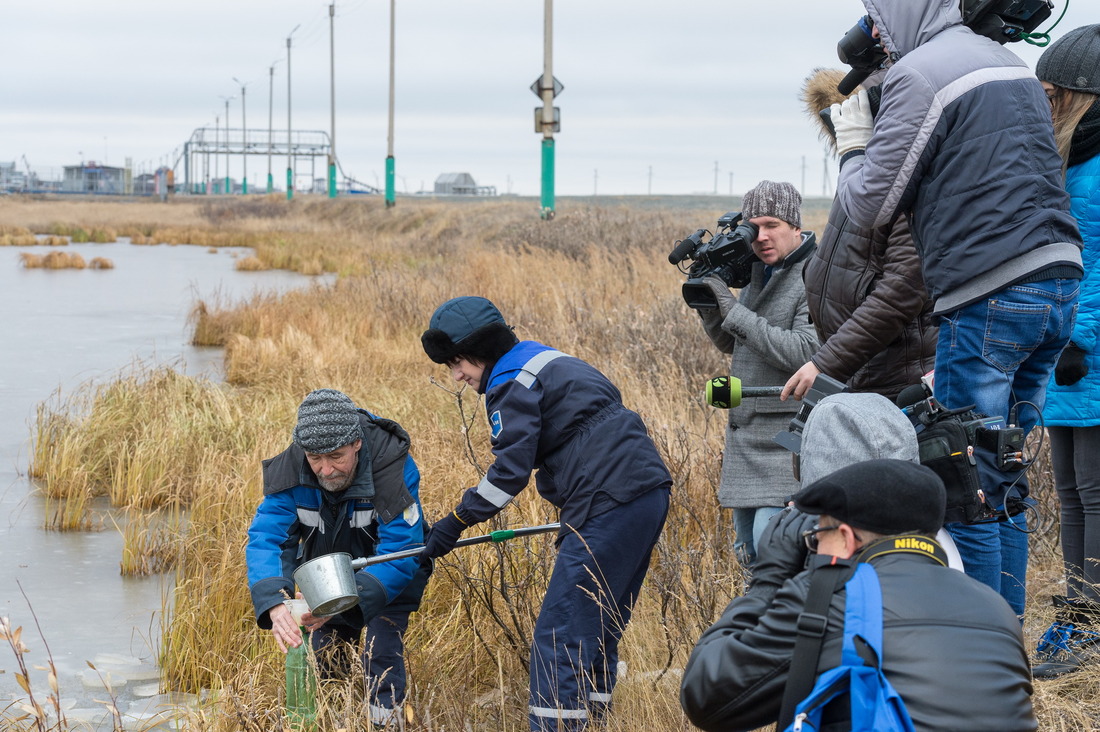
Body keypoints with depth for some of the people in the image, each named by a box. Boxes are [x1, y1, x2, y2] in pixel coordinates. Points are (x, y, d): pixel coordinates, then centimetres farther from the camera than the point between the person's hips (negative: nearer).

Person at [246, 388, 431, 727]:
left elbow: (401, 551, -37)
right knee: (320, 661, 1)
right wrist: (273, 604, -49)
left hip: (389, 573, -3)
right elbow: (265, 537, -30)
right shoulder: (289, 470, -25)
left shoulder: (394, 466, -34)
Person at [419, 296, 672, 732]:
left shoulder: (511, 382, -7)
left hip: (610, 506, -10)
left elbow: (511, 471, -12)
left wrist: (457, 521, -4)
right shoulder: (543, 360, 22)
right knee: (597, 630, 16)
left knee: (559, 635, -8)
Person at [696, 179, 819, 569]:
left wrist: (735, 313, -22)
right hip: (745, 435, 9)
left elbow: (807, 353, -25)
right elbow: (732, 345, 21)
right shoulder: (758, 273, 12)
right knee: (749, 554, 14)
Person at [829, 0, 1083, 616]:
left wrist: (853, 145, 13)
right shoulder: (1011, 63, 19)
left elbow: (870, 207, -6)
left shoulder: (919, 74, -8)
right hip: (1060, 284, 9)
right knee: (1006, 484, 15)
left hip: (990, 297, -9)